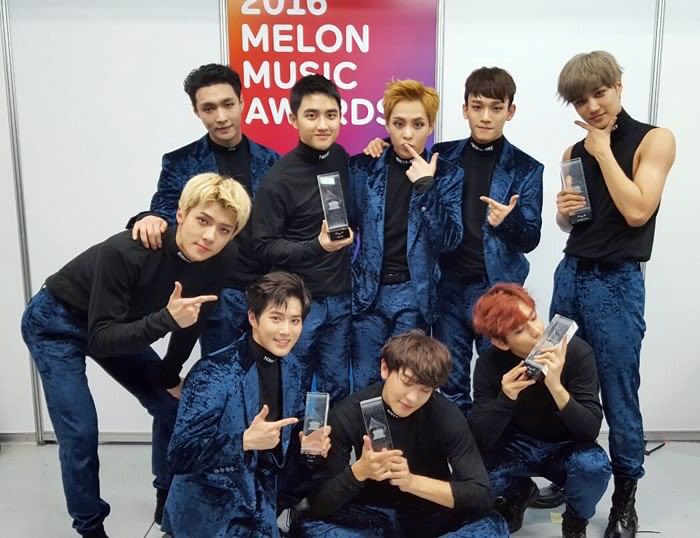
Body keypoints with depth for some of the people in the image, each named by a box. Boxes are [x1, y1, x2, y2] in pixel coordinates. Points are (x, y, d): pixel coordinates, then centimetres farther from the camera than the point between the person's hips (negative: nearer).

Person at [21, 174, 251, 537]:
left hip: (115, 327, 6)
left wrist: (169, 377, 8)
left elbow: (191, 323, -2)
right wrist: (165, 319, -48)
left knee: (170, 404, 4)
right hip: (55, 323, -6)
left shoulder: (216, 265, -20)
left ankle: (169, 501, 27)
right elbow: (99, 340, -36)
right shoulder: (125, 252, -38)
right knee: (80, 432, -12)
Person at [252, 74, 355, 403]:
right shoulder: (278, 179, -16)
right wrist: (316, 246, -27)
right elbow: (265, 246, -14)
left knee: (337, 388, 15)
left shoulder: (339, 157, 2)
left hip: (339, 298, 5)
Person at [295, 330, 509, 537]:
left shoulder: (447, 415, -18)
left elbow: (482, 494, -21)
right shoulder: (348, 414, -18)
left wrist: (412, 481, -34)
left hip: (430, 514, 0)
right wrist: (358, 471, -38)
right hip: (371, 515, 0)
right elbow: (318, 502, -18)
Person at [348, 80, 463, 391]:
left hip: (414, 293, -1)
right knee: (364, 384, 8)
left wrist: (426, 186, -17)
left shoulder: (447, 175, 0)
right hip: (369, 290, 1)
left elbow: (449, 239, -11)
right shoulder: (364, 168, 2)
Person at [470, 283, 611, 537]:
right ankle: (519, 492, 10)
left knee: (594, 465, -34)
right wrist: (505, 398, -39)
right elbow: (480, 439, -21)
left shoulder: (576, 352, -24)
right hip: (517, 447, 2)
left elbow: (591, 430, -28)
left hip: (565, 448, -1)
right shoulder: (490, 363, -18)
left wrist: (556, 386, -44)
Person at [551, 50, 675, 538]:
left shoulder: (654, 140, -3)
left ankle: (625, 497, 17)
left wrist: (604, 151, -11)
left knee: (618, 395, 1)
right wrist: (564, 211, -2)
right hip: (571, 275, 5)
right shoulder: (575, 152, 11)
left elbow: (637, 211, -16)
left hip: (617, 283, -5)